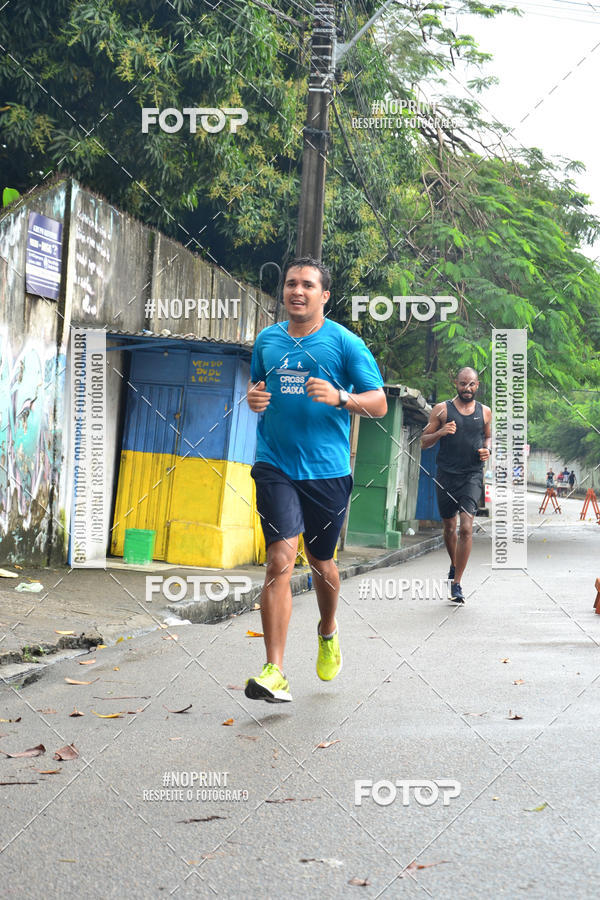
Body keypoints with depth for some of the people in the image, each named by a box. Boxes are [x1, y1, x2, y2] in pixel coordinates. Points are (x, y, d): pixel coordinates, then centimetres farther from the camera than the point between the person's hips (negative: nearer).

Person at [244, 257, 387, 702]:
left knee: (321, 563, 14)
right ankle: (275, 673, -13)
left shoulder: (344, 342, -3)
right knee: (280, 561, -13)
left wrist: (339, 397, -22)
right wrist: (252, 396, 1)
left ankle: (328, 631, 46)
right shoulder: (267, 339, 8)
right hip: (275, 466, 1)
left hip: (327, 471, -1)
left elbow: (379, 403, -3)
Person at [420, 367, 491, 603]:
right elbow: (424, 442, 4)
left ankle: (457, 583, -10)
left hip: (472, 475, 0)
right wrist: (440, 433, -16)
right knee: (449, 527, 13)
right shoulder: (442, 409, 2)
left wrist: (487, 449, 3)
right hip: (446, 475, 0)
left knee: (466, 528, -14)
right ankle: (454, 566, 41)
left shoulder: (484, 412, 8)